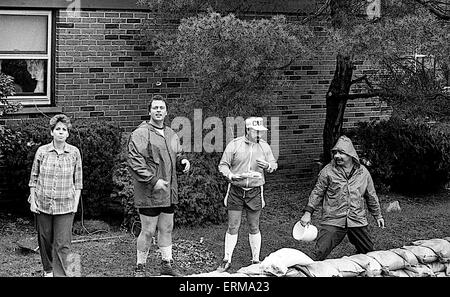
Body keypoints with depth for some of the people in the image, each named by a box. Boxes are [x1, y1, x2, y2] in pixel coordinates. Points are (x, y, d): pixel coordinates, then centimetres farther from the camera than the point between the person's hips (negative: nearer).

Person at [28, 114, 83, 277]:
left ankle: (60, 274, 0)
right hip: (43, 204, 1)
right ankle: (48, 270, 32)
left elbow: (78, 181, 6)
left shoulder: (74, 153, 0)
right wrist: (32, 201, 1)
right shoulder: (42, 151, -1)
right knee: (45, 240, 13)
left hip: (65, 206, -1)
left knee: (62, 244, -5)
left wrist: (76, 202, 1)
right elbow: (33, 178, 5)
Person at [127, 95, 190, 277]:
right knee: (148, 231, 0)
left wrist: (183, 161, 2)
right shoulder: (141, 134, -11)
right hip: (149, 193, -7)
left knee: (167, 229, 15)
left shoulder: (171, 135, 14)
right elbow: (134, 163, -17)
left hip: (169, 192, 7)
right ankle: (140, 268, 14)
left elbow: (177, 155, 26)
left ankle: (167, 263, 28)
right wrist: (153, 181, -21)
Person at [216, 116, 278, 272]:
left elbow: (274, 165, 13)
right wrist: (230, 175, -22)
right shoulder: (234, 145, -4)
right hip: (236, 190, -2)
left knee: (254, 228, 8)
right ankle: (226, 260, 10)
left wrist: (267, 165, -11)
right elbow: (223, 164, -2)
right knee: (233, 227, 1)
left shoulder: (264, 146, 5)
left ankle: (255, 260, 19)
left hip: (255, 191, 2)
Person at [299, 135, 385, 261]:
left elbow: (371, 196, 17)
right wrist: (308, 212, -4)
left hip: (357, 221, 3)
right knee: (319, 253, -14)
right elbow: (317, 193, 3)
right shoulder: (327, 171, -3)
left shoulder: (363, 173, 5)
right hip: (333, 221, -3)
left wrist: (378, 215, 22)